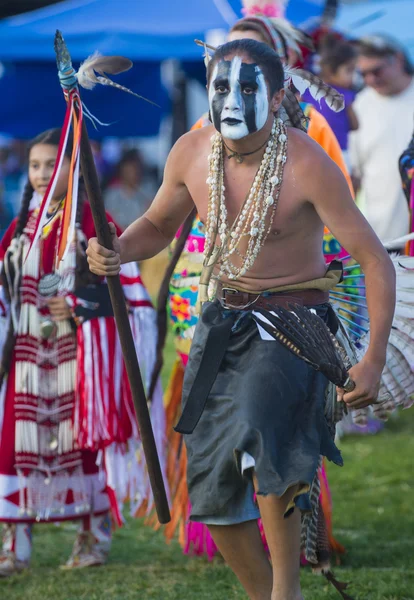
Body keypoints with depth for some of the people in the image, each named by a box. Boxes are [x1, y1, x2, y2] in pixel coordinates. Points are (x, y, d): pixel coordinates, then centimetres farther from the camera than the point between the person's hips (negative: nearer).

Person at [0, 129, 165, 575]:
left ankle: (94, 539, 12)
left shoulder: (95, 224, -1)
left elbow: (129, 290, -3)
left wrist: (81, 306, -13)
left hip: (82, 354, -4)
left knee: (87, 438, 0)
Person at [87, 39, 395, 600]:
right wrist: (118, 250, -9)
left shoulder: (307, 165, -19)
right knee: (213, 487, 7)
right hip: (222, 321, 6)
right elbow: (158, 225, 14)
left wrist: (374, 360, -24)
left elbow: (374, 260, -17)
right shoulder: (191, 153, -5)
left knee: (259, 439, -31)